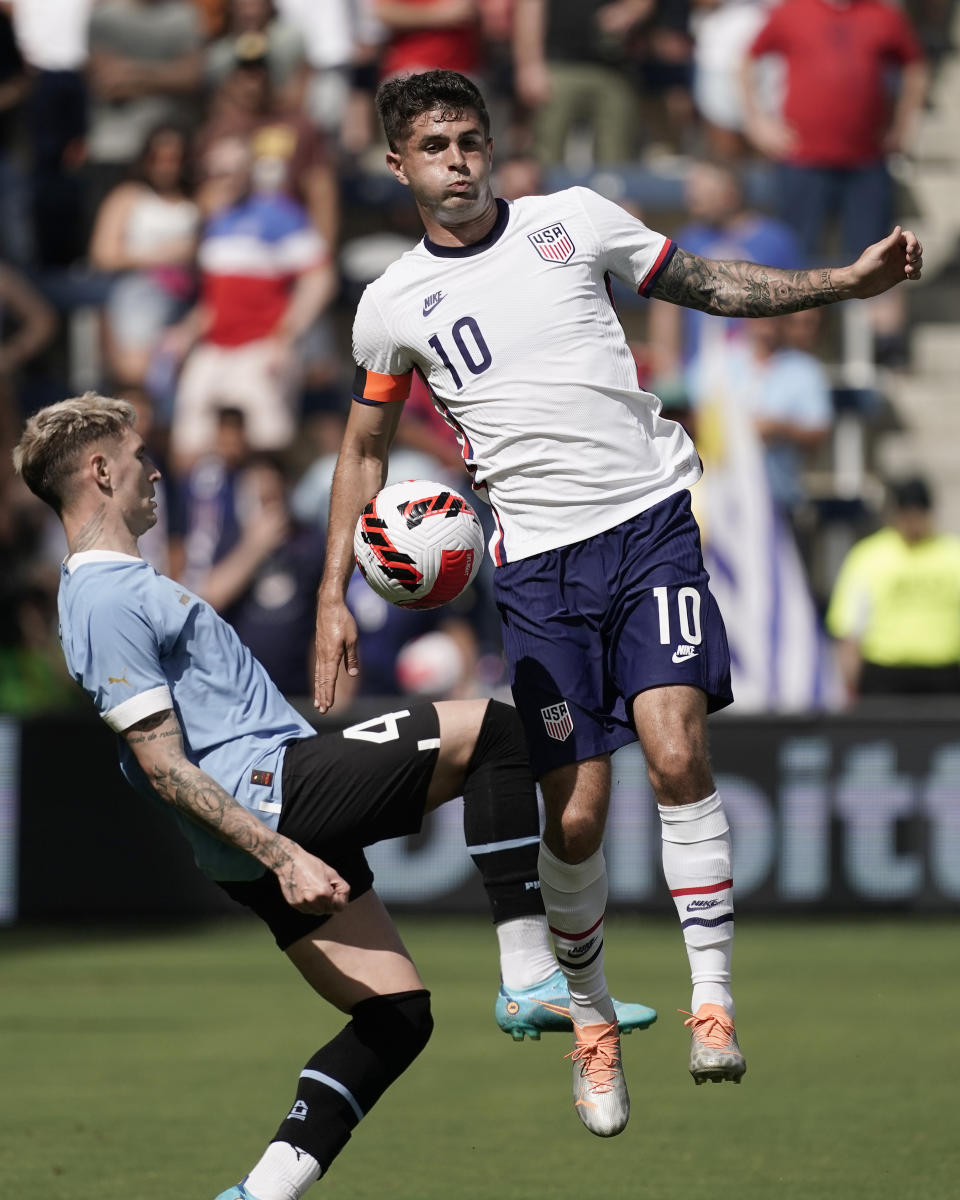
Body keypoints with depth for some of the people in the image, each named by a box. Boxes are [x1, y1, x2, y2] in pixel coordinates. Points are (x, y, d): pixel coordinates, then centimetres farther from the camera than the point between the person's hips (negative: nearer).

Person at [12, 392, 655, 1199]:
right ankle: (531, 979, -12)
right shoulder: (110, 601, -13)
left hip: (279, 827, 11)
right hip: (274, 792, -11)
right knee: (491, 730, -10)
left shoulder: (114, 587, 21)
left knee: (396, 1014, 9)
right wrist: (282, 855, -23)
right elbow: (163, 768, -18)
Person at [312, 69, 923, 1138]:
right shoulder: (392, 305, 6)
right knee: (574, 816, -3)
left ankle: (712, 998, -12)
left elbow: (706, 284, 16)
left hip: (651, 524, 0)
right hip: (537, 560, 0)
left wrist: (847, 281, 7)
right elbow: (364, 450, 18)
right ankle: (591, 1025, 18)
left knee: (676, 752, -19)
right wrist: (333, 597, 12)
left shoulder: (574, 219, 6)